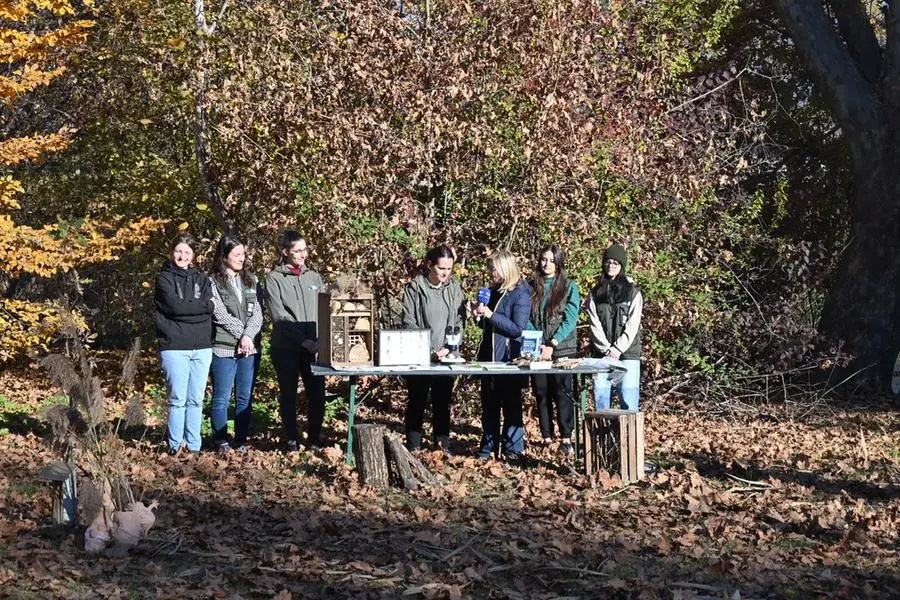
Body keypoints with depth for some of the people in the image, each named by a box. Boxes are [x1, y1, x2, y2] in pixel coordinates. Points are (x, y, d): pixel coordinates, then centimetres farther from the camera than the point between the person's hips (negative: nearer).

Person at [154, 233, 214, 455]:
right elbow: (174, 306, -13)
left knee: (196, 400, 6)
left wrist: (185, 309, -11)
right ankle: (175, 447, 4)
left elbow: (210, 308, 0)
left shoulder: (201, 278, 14)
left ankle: (194, 446, 12)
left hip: (202, 347, 4)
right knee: (178, 399, -4)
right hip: (175, 347, -4)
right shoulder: (164, 278, 3)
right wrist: (201, 305, -4)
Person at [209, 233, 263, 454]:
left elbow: (257, 313, 4)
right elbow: (221, 315, -9)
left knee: (245, 397, 7)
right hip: (224, 348, -4)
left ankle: (241, 441, 14)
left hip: (250, 347, 4)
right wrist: (242, 334, -12)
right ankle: (220, 440, 9)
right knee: (222, 397, 0)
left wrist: (248, 336, -11)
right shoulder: (214, 283, -1)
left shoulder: (251, 281, 12)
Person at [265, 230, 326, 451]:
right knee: (288, 393, 5)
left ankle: (314, 438, 12)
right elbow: (280, 316, -10)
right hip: (286, 347, -3)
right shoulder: (274, 279, -1)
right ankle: (291, 439, 16)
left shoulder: (314, 277, 12)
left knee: (317, 392, -1)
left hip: (314, 347, 3)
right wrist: (304, 340, -18)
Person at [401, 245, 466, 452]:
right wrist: (428, 351, -15)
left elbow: (459, 322, 5)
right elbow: (409, 323, -7)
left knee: (443, 404, 8)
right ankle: (413, 448, 10)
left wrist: (448, 348, -9)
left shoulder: (454, 288, 6)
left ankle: (443, 446, 15)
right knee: (417, 402, 4)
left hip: (445, 357, 3)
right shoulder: (414, 288, -4)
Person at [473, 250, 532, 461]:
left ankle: (513, 449, 8)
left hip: (509, 358, -8)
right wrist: (480, 316, 0)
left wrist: (491, 315, -21)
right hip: (489, 356, 8)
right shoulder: (494, 291, 12)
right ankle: (488, 447, 19)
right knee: (489, 405, 11)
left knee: (511, 405, 0)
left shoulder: (520, 294, -11)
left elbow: (517, 328, -17)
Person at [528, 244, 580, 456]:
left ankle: (566, 438, -1)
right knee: (542, 394, 6)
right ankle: (547, 437, 12)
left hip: (562, 349, -3)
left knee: (562, 392, -4)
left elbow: (570, 319, -7)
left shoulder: (569, 287, 1)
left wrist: (552, 344, -16)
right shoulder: (531, 287, 9)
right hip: (537, 350, 3)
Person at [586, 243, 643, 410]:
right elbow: (594, 324, 3)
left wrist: (617, 349, -11)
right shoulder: (596, 293, 12)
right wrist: (607, 349, -8)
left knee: (628, 397, -8)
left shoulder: (632, 291, 5)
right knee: (600, 394, -2)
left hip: (627, 353, -2)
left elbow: (632, 325, -2)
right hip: (602, 353, 2)